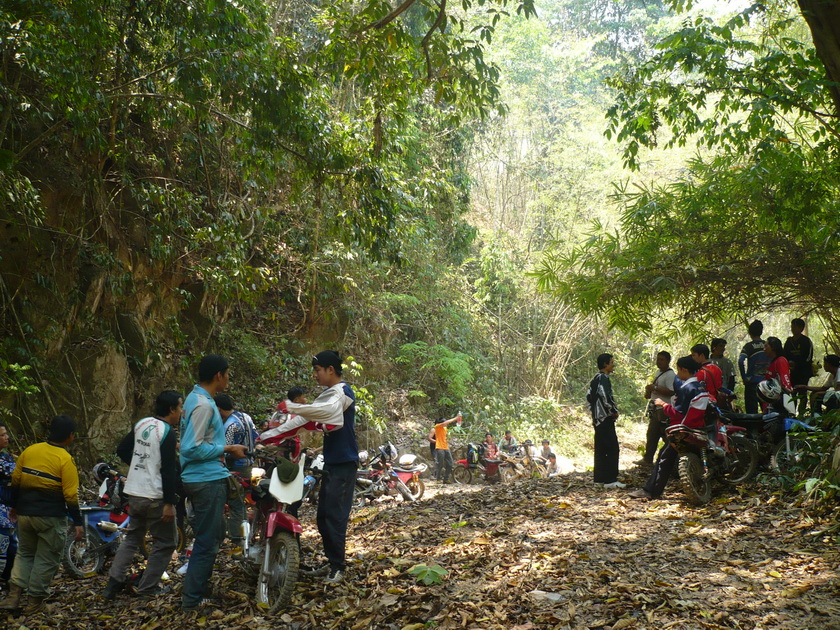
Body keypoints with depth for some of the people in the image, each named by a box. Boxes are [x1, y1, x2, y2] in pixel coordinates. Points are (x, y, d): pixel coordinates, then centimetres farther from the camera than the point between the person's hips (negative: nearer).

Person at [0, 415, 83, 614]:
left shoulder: (29, 451, 3)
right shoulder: (65, 460, -14)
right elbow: (70, 495, -15)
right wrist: (78, 522, -9)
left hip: (25, 514, 5)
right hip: (51, 516, -5)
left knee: (25, 553, 21)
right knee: (46, 559, 8)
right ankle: (35, 602, 13)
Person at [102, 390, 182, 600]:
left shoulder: (142, 424, 7)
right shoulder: (167, 433, -16)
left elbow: (122, 450, 16)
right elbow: (168, 470, -20)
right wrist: (169, 503, -18)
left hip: (134, 492, 8)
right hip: (155, 497, -8)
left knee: (132, 536, 21)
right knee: (164, 542, 5)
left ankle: (113, 583, 16)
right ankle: (147, 589, 8)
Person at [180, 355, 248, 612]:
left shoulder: (196, 398, 12)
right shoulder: (203, 405, -20)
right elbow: (192, 448, -25)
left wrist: (220, 451, 14)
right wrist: (227, 449, -17)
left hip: (204, 478, 11)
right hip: (207, 481, -11)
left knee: (214, 535, 22)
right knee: (207, 541, -2)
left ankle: (200, 588, 33)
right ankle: (192, 600, 5)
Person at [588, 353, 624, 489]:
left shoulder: (595, 379, 16)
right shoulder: (603, 378, -14)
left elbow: (589, 396, 21)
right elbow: (606, 396, -24)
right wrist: (614, 411, -12)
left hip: (597, 418, 10)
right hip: (606, 418, -10)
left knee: (600, 449, 13)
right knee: (612, 448, -8)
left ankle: (599, 477, 17)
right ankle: (610, 480, -9)